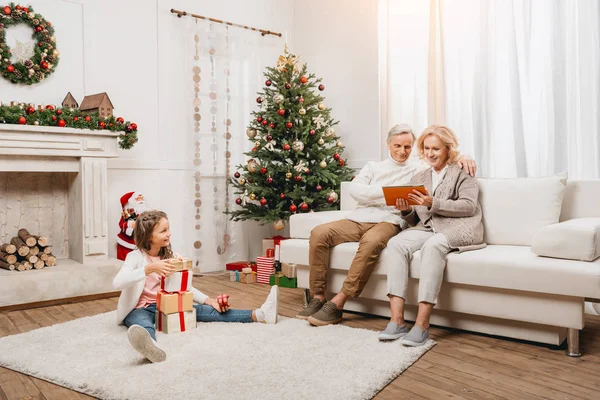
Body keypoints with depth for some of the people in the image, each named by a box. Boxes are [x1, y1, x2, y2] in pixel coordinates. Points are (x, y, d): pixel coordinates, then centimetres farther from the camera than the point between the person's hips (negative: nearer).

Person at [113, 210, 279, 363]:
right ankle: (149, 344, -80)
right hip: (139, 309, -5)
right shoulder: (136, 257, -13)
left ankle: (259, 315, -25)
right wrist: (149, 268, -40)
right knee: (143, 324, -42)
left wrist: (208, 300, -6)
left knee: (205, 310, -13)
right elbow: (117, 283, -30)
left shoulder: (168, 256, 6)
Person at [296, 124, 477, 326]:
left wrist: (462, 157, -12)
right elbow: (355, 189, 3)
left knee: (371, 241, -39)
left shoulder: (419, 167, 15)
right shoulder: (373, 167, 21)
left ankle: (337, 304, -33)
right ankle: (318, 298, -17)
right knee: (319, 233, -22)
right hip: (359, 219, 4)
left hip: (388, 221, -3)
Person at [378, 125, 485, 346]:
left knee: (433, 244, -38)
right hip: (427, 228, 4)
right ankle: (397, 320, -32)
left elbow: (469, 206, -6)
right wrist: (406, 211, -4)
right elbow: (416, 221, 20)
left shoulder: (462, 173, 11)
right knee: (396, 243, -27)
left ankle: (422, 324, -37)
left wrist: (433, 203, -17)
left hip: (458, 228, -4)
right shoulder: (419, 178, 23)